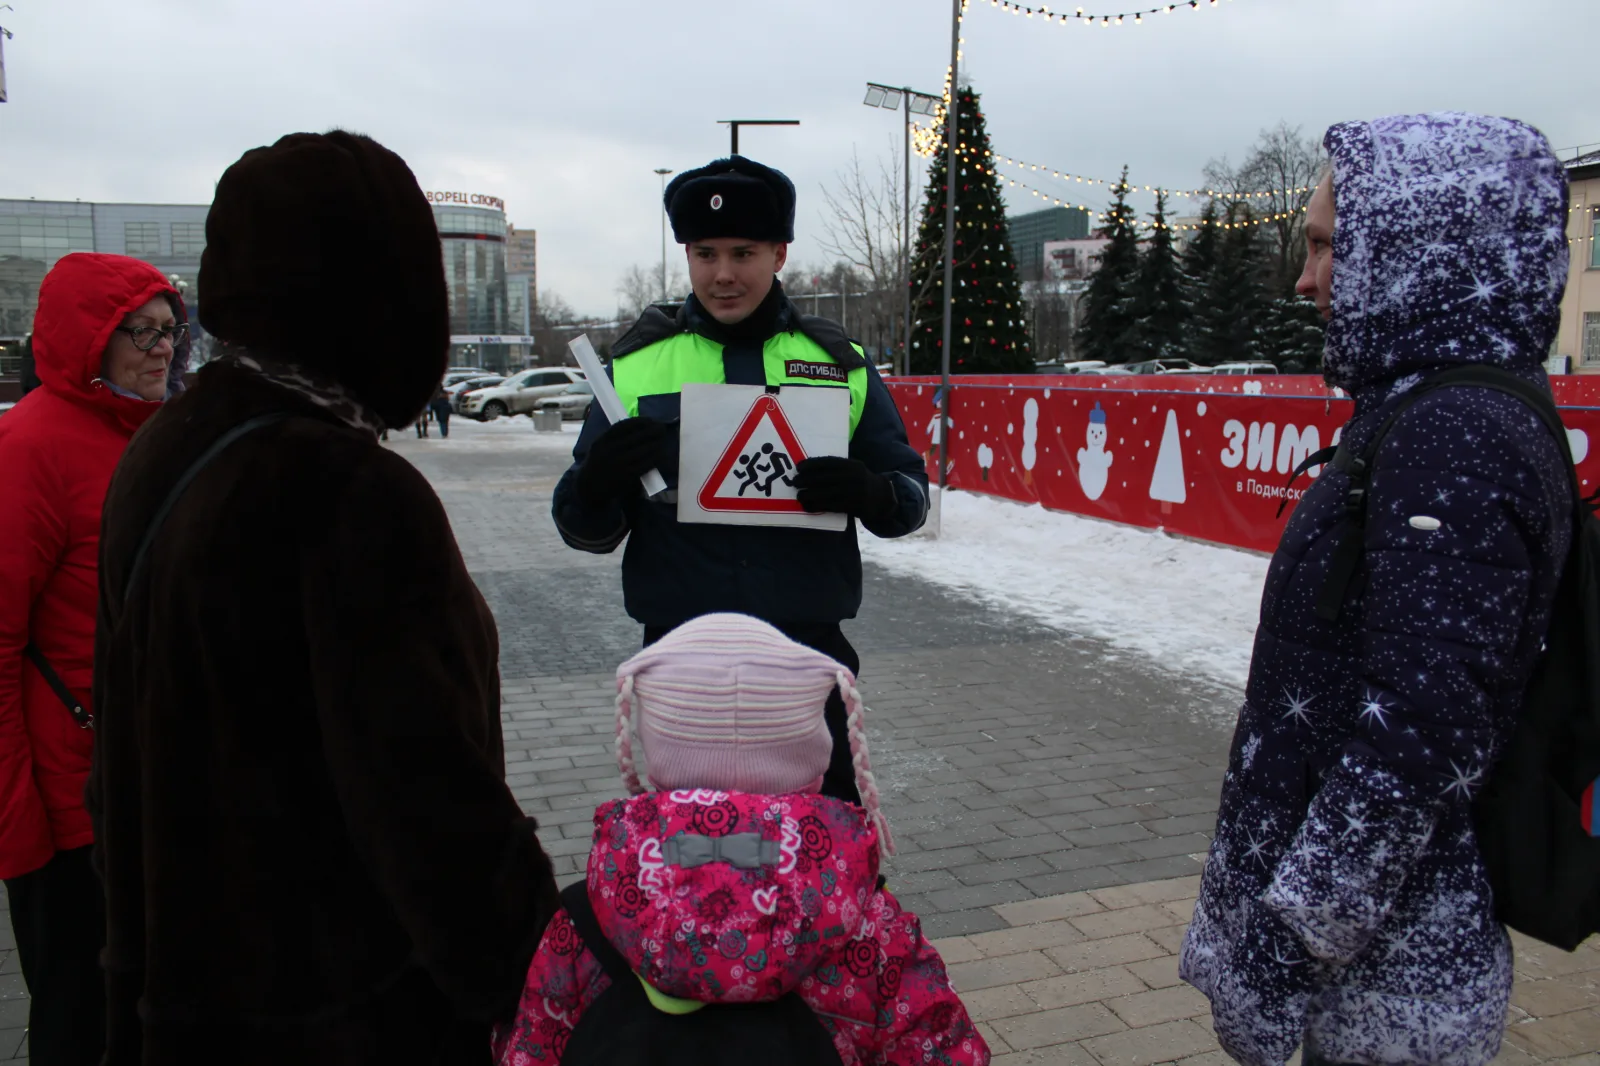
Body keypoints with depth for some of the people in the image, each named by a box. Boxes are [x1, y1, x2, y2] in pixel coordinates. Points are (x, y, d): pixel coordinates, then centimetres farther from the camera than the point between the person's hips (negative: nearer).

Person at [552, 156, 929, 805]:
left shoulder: (838, 363, 5)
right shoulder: (638, 363, 4)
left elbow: (911, 495, 7)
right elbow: (586, 531, 5)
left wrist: (870, 493, -16)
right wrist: (595, 484, -18)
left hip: (809, 653, 0)